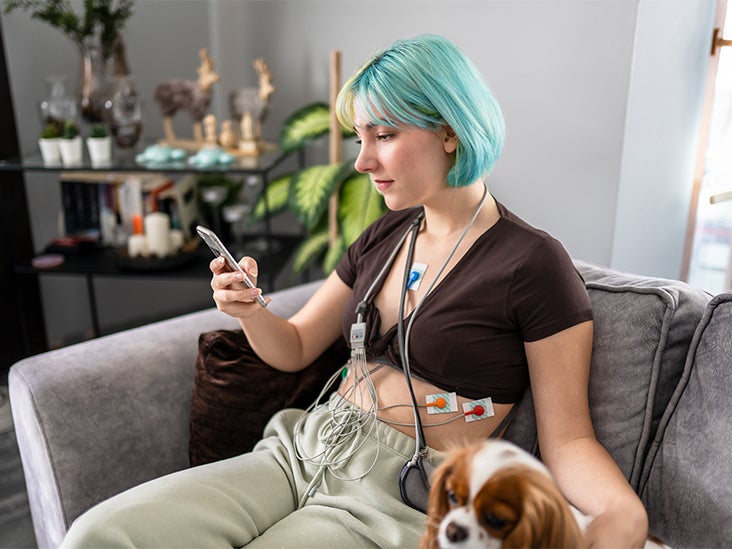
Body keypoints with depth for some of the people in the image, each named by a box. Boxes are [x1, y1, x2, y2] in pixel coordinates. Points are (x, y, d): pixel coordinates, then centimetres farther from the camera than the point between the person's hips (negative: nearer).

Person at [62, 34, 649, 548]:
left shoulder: (533, 265, -10)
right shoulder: (384, 237, 10)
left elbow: (567, 439, -8)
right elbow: (294, 349, 15)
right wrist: (249, 310, -6)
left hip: (398, 493, -5)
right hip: (304, 449, 6)